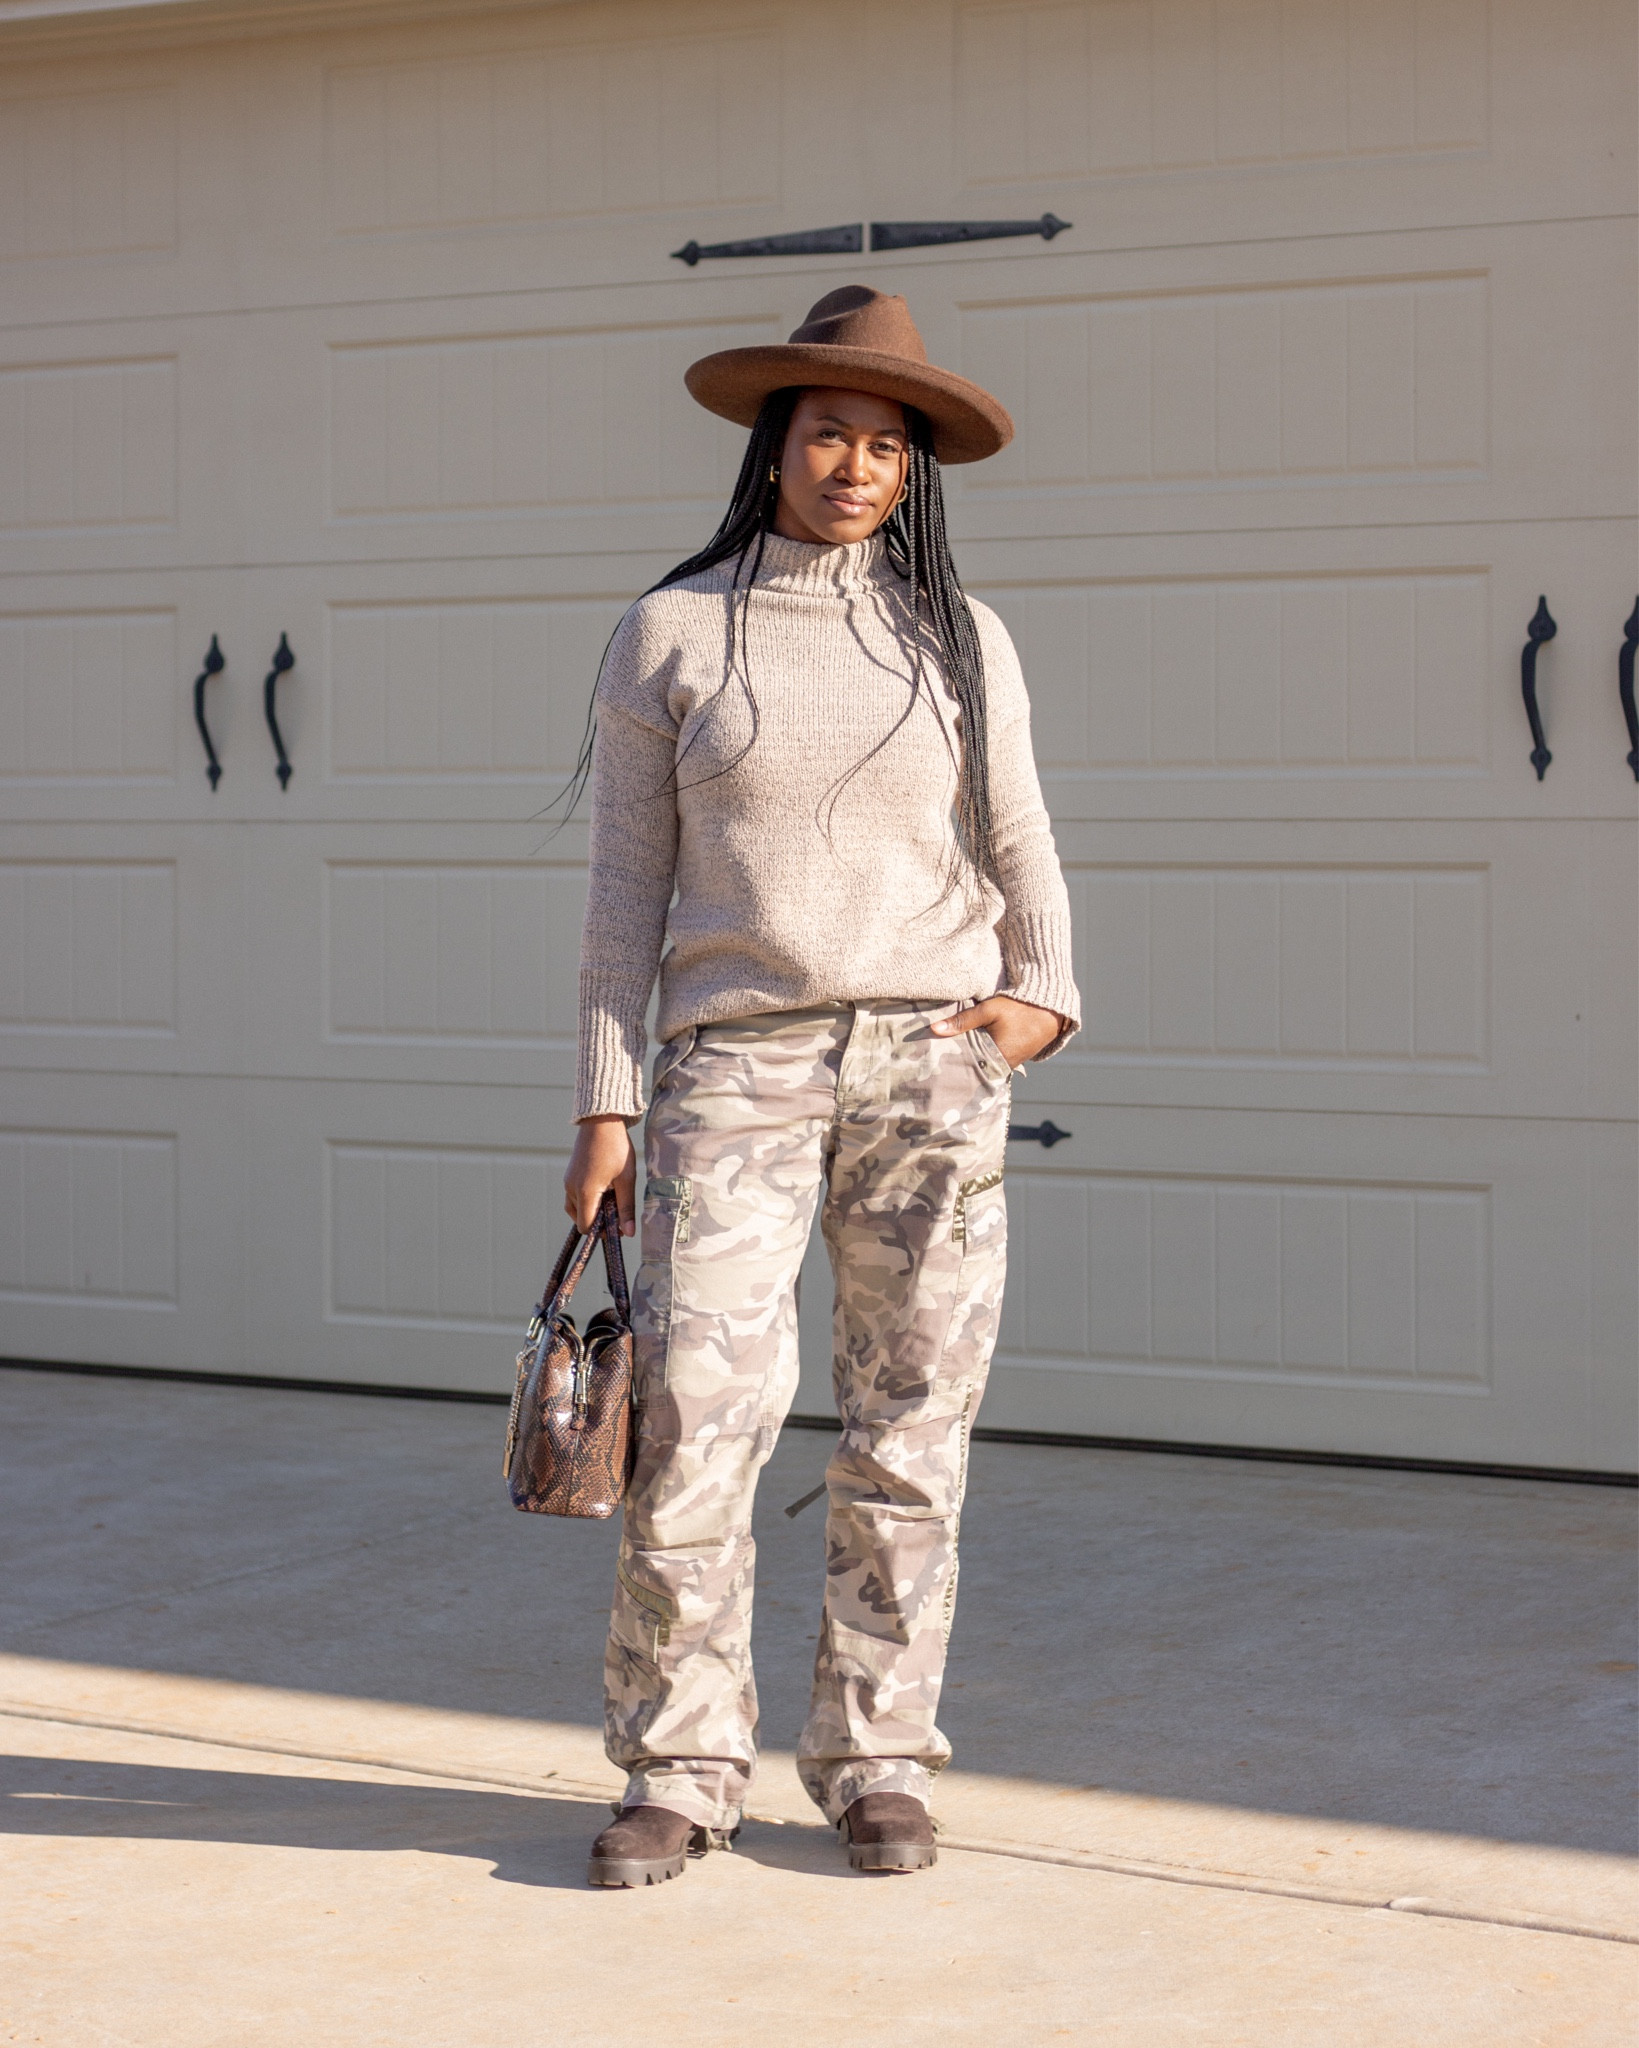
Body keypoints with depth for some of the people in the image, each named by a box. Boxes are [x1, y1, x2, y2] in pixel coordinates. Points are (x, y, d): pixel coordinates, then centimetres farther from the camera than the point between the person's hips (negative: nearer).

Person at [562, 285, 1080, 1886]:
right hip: (738, 1067, -1)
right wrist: (604, 1105, 1)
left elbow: (1019, 846, 17)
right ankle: (680, 1770, 3)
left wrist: (1045, 997, -1)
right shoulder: (668, 636, 6)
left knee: (909, 1434, 3)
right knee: (693, 1415, -11)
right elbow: (626, 887, 6)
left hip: (931, 1064, 2)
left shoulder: (960, 638, 10)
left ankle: (876, 1760, 15)